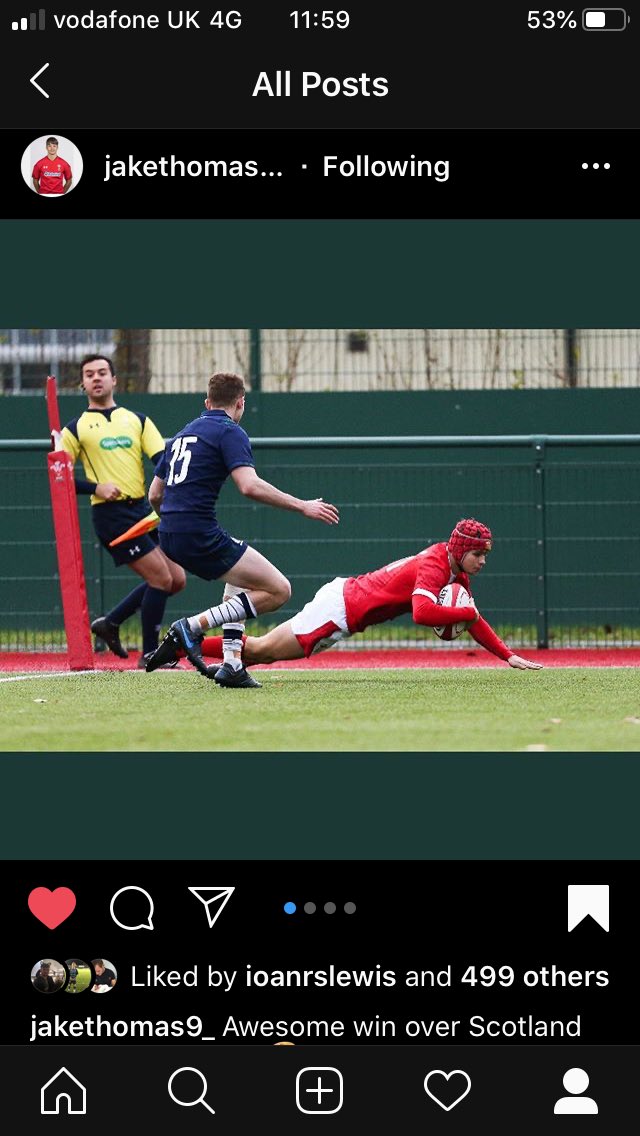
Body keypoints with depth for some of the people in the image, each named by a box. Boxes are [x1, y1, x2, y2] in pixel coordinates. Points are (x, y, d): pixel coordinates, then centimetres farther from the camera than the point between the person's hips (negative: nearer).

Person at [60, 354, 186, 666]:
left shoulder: (137, 420, 14)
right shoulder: (77, 428, 4)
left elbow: (163, 460, 5)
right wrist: (95, 488, -13)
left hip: (143, 509, 6)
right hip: (112, 514, -6)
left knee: (176, 579, 5)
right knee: (161, 578, -13)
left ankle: (110, 622, 18)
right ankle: (149, 654, 0)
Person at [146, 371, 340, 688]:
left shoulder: (182, 434, 21)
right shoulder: (229, 432, -3)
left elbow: (154, 495, 26)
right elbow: (250, 486, -18)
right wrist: (303, 506, -12)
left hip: (169, 536, 9)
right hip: (200, 535, -9)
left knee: (241, 574, 32)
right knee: (278, 590, -4)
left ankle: (232, 662, 16)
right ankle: (193, 626, -13)